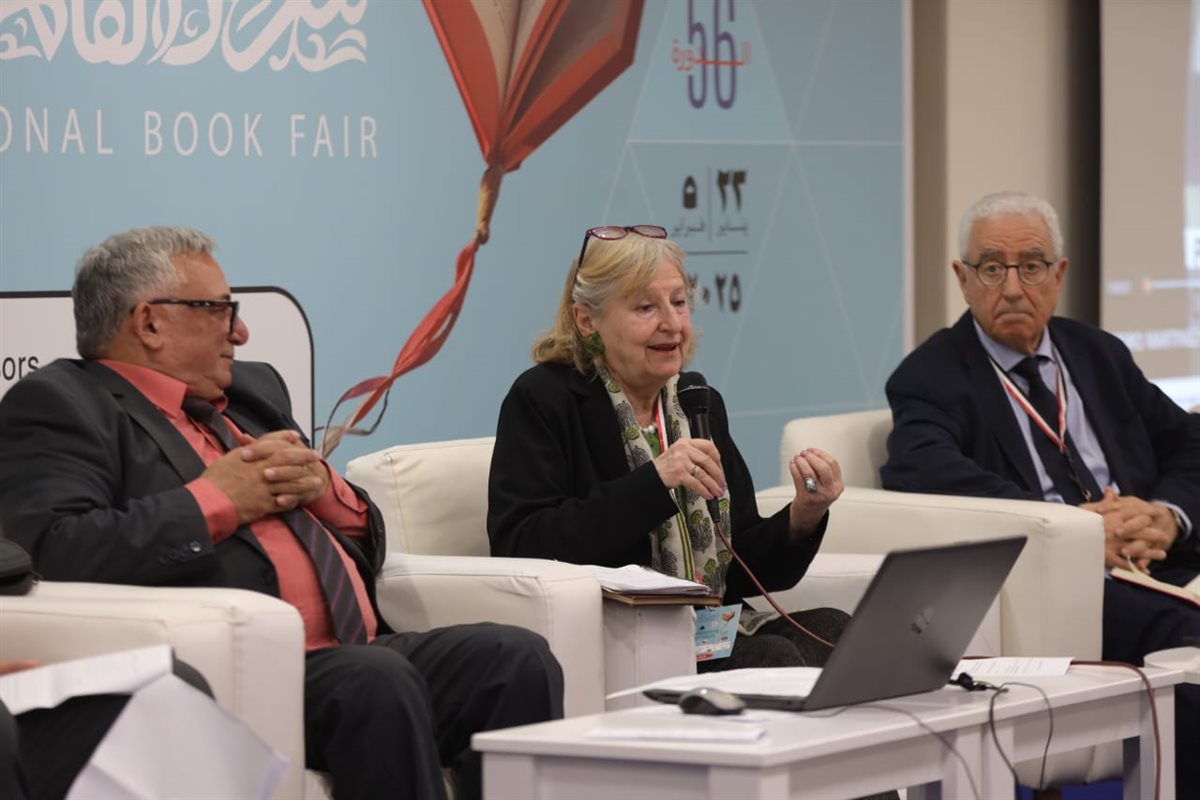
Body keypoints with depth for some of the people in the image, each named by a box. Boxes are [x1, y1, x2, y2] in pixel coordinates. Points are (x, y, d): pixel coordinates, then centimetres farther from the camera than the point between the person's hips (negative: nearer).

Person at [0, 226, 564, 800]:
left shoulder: (254, 389, 25)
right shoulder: (58, 404, 2)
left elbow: (366, 543, 28)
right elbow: (56, 555, -16)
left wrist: (320, 485, 5)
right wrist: (217, 499, -8)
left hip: (358, 650, 8)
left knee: (516, 659, -16)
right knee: (377, 682, -33)